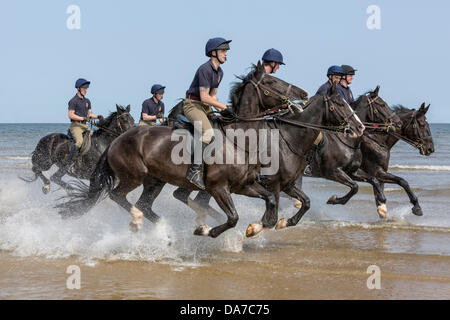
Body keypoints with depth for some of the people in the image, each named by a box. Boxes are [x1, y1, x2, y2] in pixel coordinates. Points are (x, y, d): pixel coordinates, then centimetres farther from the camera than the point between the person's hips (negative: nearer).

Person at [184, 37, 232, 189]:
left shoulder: (219, 72, 13)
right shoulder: (205, 69, -18)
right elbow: (204, 97, -21)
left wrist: (220, 110, 3)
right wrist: (224, 106, -16)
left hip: (205, 107, 10)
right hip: (192, 104, -10)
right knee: (208, 132, -30)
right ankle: (195, 171, -31)